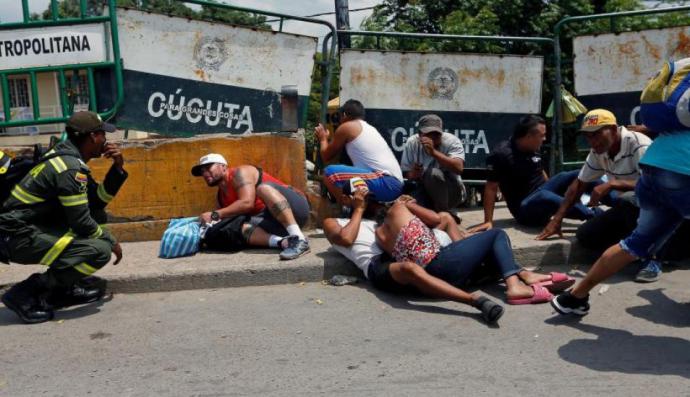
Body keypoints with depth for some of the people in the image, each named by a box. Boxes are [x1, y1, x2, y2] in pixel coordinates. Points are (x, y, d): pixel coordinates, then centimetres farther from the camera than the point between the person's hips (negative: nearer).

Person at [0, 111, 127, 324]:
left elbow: (98, 200, 13)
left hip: (27, 226, 10)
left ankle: (63, 288, 15)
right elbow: (81, 223, -17)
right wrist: (111, 241, -2)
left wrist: (118, 169, 3)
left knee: (97, 217, 15)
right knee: (100, 250, -20)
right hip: (20, 237, -10)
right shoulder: (70, 168, -18)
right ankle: (25, 294, -11)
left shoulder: (66, 155, 11)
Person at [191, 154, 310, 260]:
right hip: (276, 223, 6)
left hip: (295, 206, -6)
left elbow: (247, 203, -20)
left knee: (264, 188, -33)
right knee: (240, 227, -19)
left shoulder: (240, 173, -5)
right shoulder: (221, 196, 19)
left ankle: (299, 240, -43)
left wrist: (215, 214, -18)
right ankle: (284, 242, -40)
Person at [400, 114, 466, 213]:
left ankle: (443, 213, -13)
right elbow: (405, 172, 0)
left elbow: (458, 168, -33)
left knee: (432, 173, -32)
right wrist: (412, 174, -25)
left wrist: (434, 152, -43)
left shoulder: (452, 141, -16)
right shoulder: (411, 143, -6)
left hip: (451, 193, -2)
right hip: (424, 190, 3)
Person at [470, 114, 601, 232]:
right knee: (544, 196, -38)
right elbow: (491, 187, -18)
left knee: (574, 176, -7)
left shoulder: (534, 149, 3)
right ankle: (593, 216, -35)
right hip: (524, 208, -8)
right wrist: (488, 221, -20)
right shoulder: (501, 154, -19)